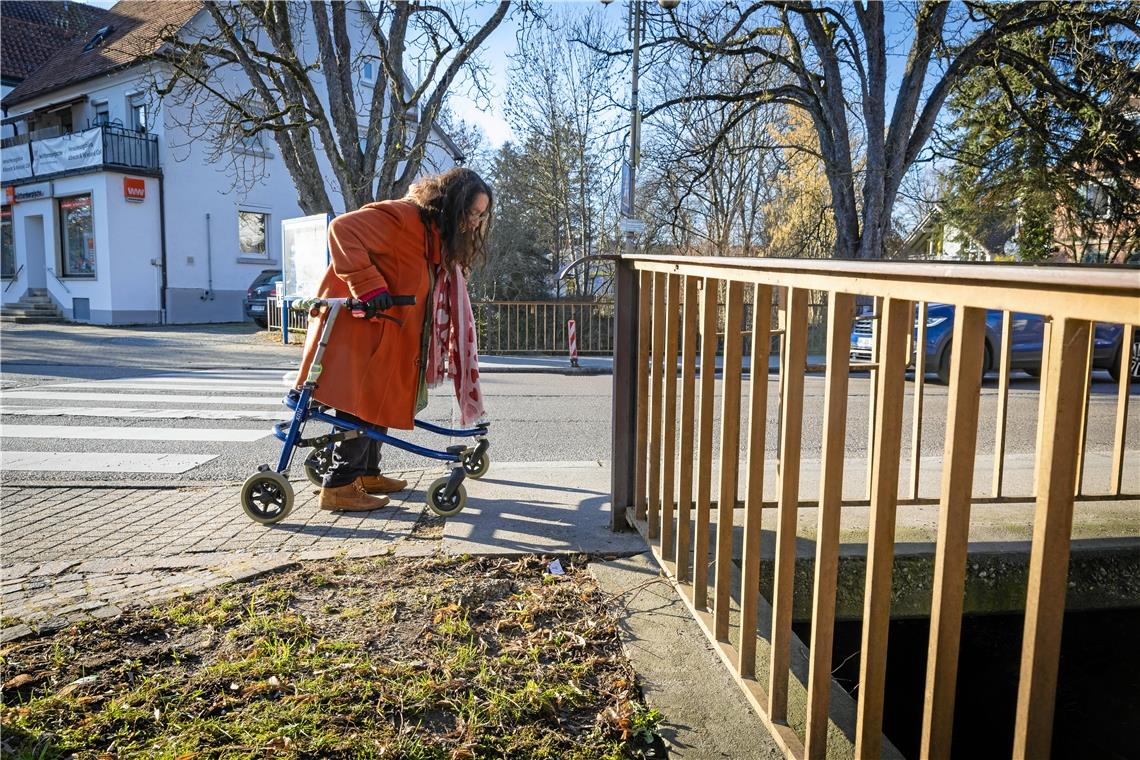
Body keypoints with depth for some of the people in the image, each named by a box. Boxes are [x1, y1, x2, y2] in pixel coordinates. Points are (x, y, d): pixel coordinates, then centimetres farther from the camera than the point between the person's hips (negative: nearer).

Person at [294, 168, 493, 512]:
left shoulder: (436, 235, 12)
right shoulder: (402, 217, -20)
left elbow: (428, 291, 19)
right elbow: (343, 229, -29)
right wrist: (369, 287, -34)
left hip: (385, 332, 10)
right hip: (357, 326, -10)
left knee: (378, 402, 15)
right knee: (361, 404, -8)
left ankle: (367, 474, 28)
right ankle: (338, 486, 1)